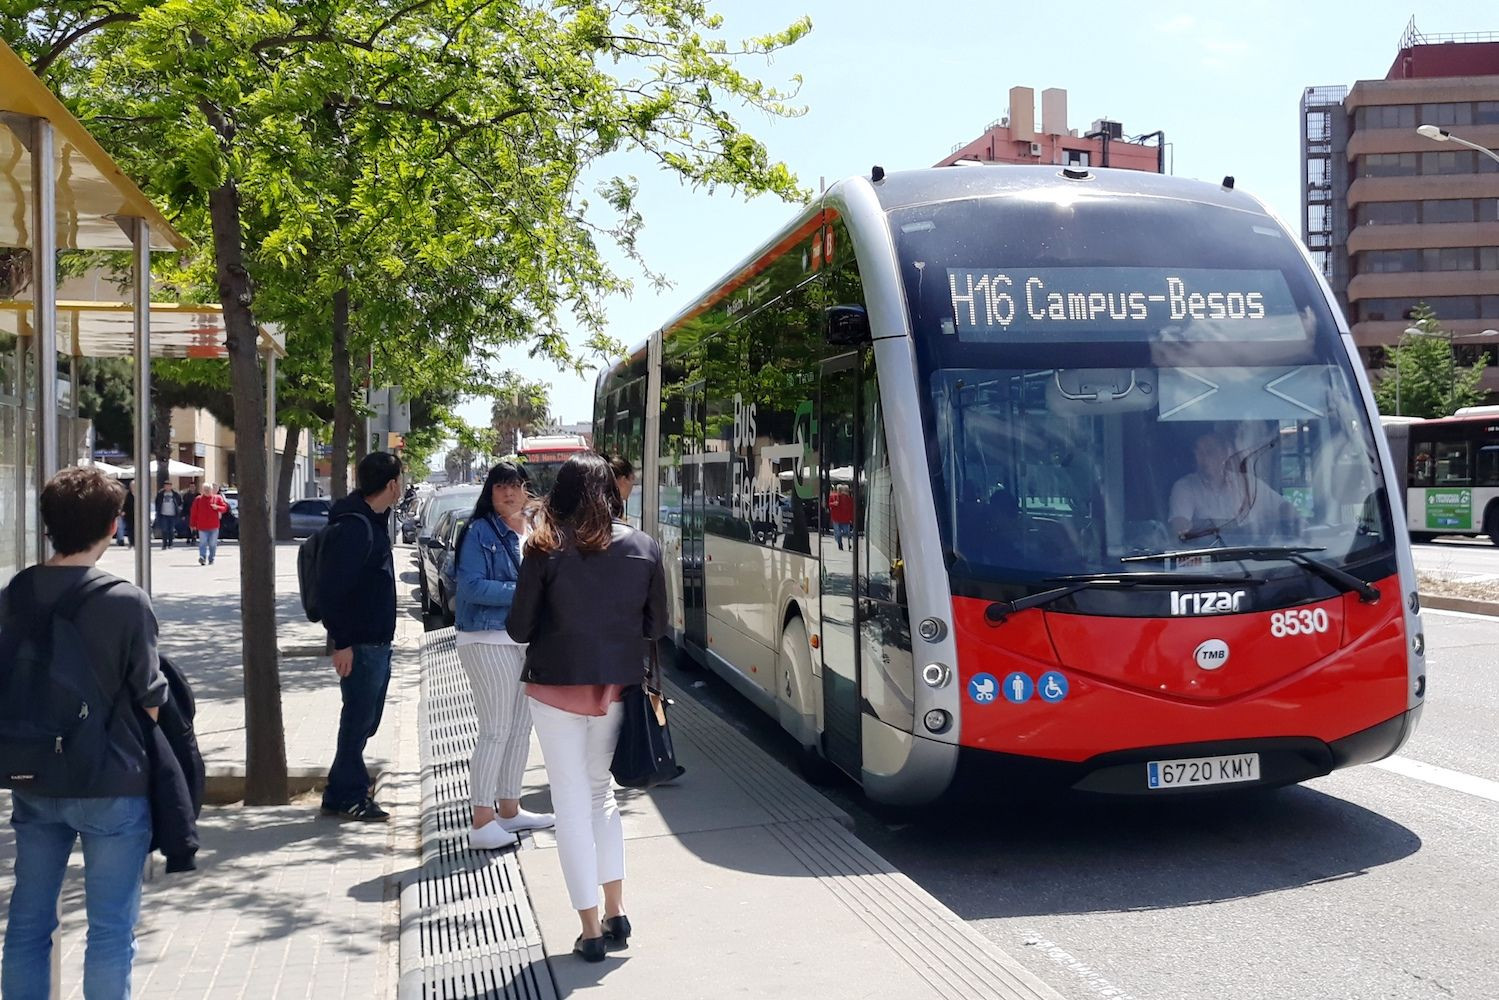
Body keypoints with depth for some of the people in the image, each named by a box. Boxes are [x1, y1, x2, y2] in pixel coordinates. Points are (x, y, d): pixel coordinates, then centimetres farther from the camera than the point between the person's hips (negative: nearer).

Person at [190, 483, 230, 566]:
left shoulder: (218, 498, 5)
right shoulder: (198, 499, 4)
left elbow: (225, 508, 5)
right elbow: (193, 512, 5)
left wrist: (217, 507, -16)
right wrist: (193, 524, 1)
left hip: (214, 526, 1)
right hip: (202, 526, -1)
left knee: (213, 544, 6)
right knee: (203, 542, -10)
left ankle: (211, 559, 17)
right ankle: (202, 557, -16)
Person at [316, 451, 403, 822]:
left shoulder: (374, 520, 12)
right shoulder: (353, 526, -19)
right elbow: (331, 587, -23)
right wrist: (341, 642, -22)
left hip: (377, 641, 10)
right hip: (359, 644, -10)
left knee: (366, 719, 17)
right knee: (358, 720, -1)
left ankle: (344, 791, 28)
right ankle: (348, 797, 10)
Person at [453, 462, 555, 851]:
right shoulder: (479, 532, -8)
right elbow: (471, 586, -17)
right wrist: (520, 593, -20)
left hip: (528, 639, 8)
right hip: (488, 640, -8)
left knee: (521, 727, 14)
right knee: (496, 730, -7)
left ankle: (509, 809, 26)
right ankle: (482, 823, -1)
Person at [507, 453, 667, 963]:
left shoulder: (546, 550, -10)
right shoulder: (644, 548, -2)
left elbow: (520, 628, -7)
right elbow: (655, 627, 4)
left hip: (557, 686, -3)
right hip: (618, 687, 3)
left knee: (572, 803, 7)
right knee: (601, 791, 22)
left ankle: (591, 930, 9)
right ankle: (616, 912, 23)